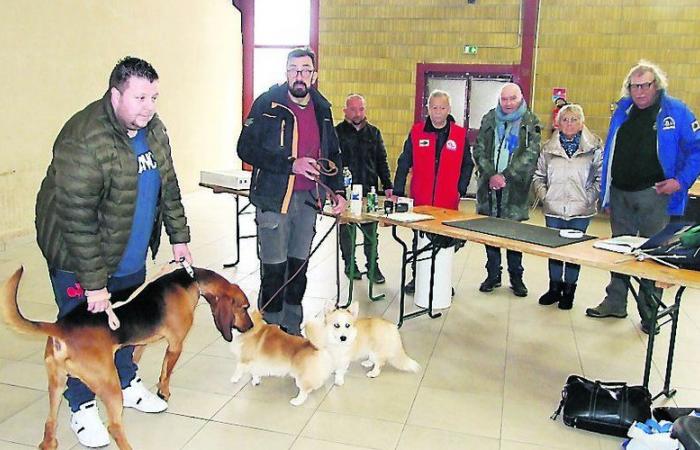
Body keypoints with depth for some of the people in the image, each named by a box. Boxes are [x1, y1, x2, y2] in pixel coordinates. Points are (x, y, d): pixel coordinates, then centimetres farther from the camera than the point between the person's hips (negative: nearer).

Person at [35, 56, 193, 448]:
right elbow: (77, 221, -28)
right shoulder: (84, 142, -28)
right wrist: (93, 283, -26)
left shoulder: (153, 129, -3)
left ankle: (127, 384, 42)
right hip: (79, 259, -7)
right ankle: (83, 407, 25)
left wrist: (179, 237, 8)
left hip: (131, 257, 7)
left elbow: (168, 187, 9)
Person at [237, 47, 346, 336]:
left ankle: (293, 329, 27)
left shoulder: (321, 109, 10)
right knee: (274, 269, -2)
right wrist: (290, 163, -21)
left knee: (299, 266, 13)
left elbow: (332, 154, 19)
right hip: (273, 199, -5)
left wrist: (337, 190, 7)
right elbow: (246, 149, -13)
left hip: (307, 200, 5)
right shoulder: (268, 104, -6)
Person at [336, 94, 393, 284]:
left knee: (371, 231, 3)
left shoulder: (373, 132, 11)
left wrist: (388, 186, 4)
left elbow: (381, 161, 13)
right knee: (346, 230, 9)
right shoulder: (337, 132, 1)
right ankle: (349, 264, 22)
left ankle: (372, 265, 14)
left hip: (369, 190, 2)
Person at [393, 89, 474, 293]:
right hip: (420, 200, 0)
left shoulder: (460, 135, 1)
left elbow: (467, 165, 9)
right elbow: (404, 163, 1)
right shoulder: (416, 132, 1)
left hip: (448, 202, 0)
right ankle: (416, 277, 22)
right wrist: (397, 192, -3)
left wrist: (461, 190, 0)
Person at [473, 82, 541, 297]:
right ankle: (493, 275, 19)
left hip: (515, 188, -3)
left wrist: (505, 176, -14)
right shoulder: (489, 119, 10)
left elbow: (531, 154, -7)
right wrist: (491, 175, -10)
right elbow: (479, 150, 4)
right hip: (489, 185, 3)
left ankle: (516, 277, 15)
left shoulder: (530, 122, 1)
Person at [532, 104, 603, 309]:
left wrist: (588, 198, -10)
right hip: (553, 209, 2)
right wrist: (543, 195, -1)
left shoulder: (594, 148, -2)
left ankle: (569, 290, 19)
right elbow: (538, 176, 12)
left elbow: (600, 178, -2)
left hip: (580, 210, -2)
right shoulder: (549, 148, 6)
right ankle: (555, 287, 24)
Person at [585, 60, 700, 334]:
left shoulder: (675, 111, -4)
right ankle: (615, 303, 25)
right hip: (620, 193, 5)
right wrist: (606, 195, 10)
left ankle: (649, 312, 15)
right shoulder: (622, 110, 9)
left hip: (655, 195, -4)